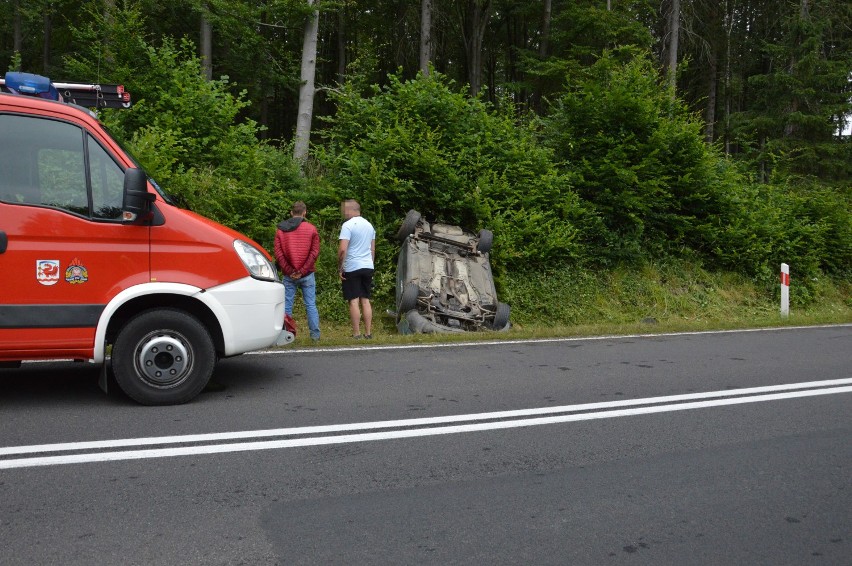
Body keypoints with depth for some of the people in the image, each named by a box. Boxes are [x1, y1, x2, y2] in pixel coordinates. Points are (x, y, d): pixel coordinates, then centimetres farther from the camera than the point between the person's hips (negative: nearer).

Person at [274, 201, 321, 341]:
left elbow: (278, 254, -4)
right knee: (310, 305, 4)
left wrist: (289, 271, -5)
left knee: (287, 305, 6)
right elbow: (314, 252, -7)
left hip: (288, 275, 1)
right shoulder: (311, 229, 1)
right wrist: (302, 270, -8)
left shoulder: (281, 230, 5)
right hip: (307, 274, -1)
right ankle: (315, 334, 4)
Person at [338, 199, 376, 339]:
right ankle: (368, 333, 10)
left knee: (354, 301, -2)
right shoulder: (369, 225, 13)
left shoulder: (348, 225, -11)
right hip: (368, 267, 7)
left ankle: (356, 334, -1)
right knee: (365, 300, 9)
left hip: (352, 268, -7)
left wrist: (340, 267, -9)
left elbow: (342, 249, -18)